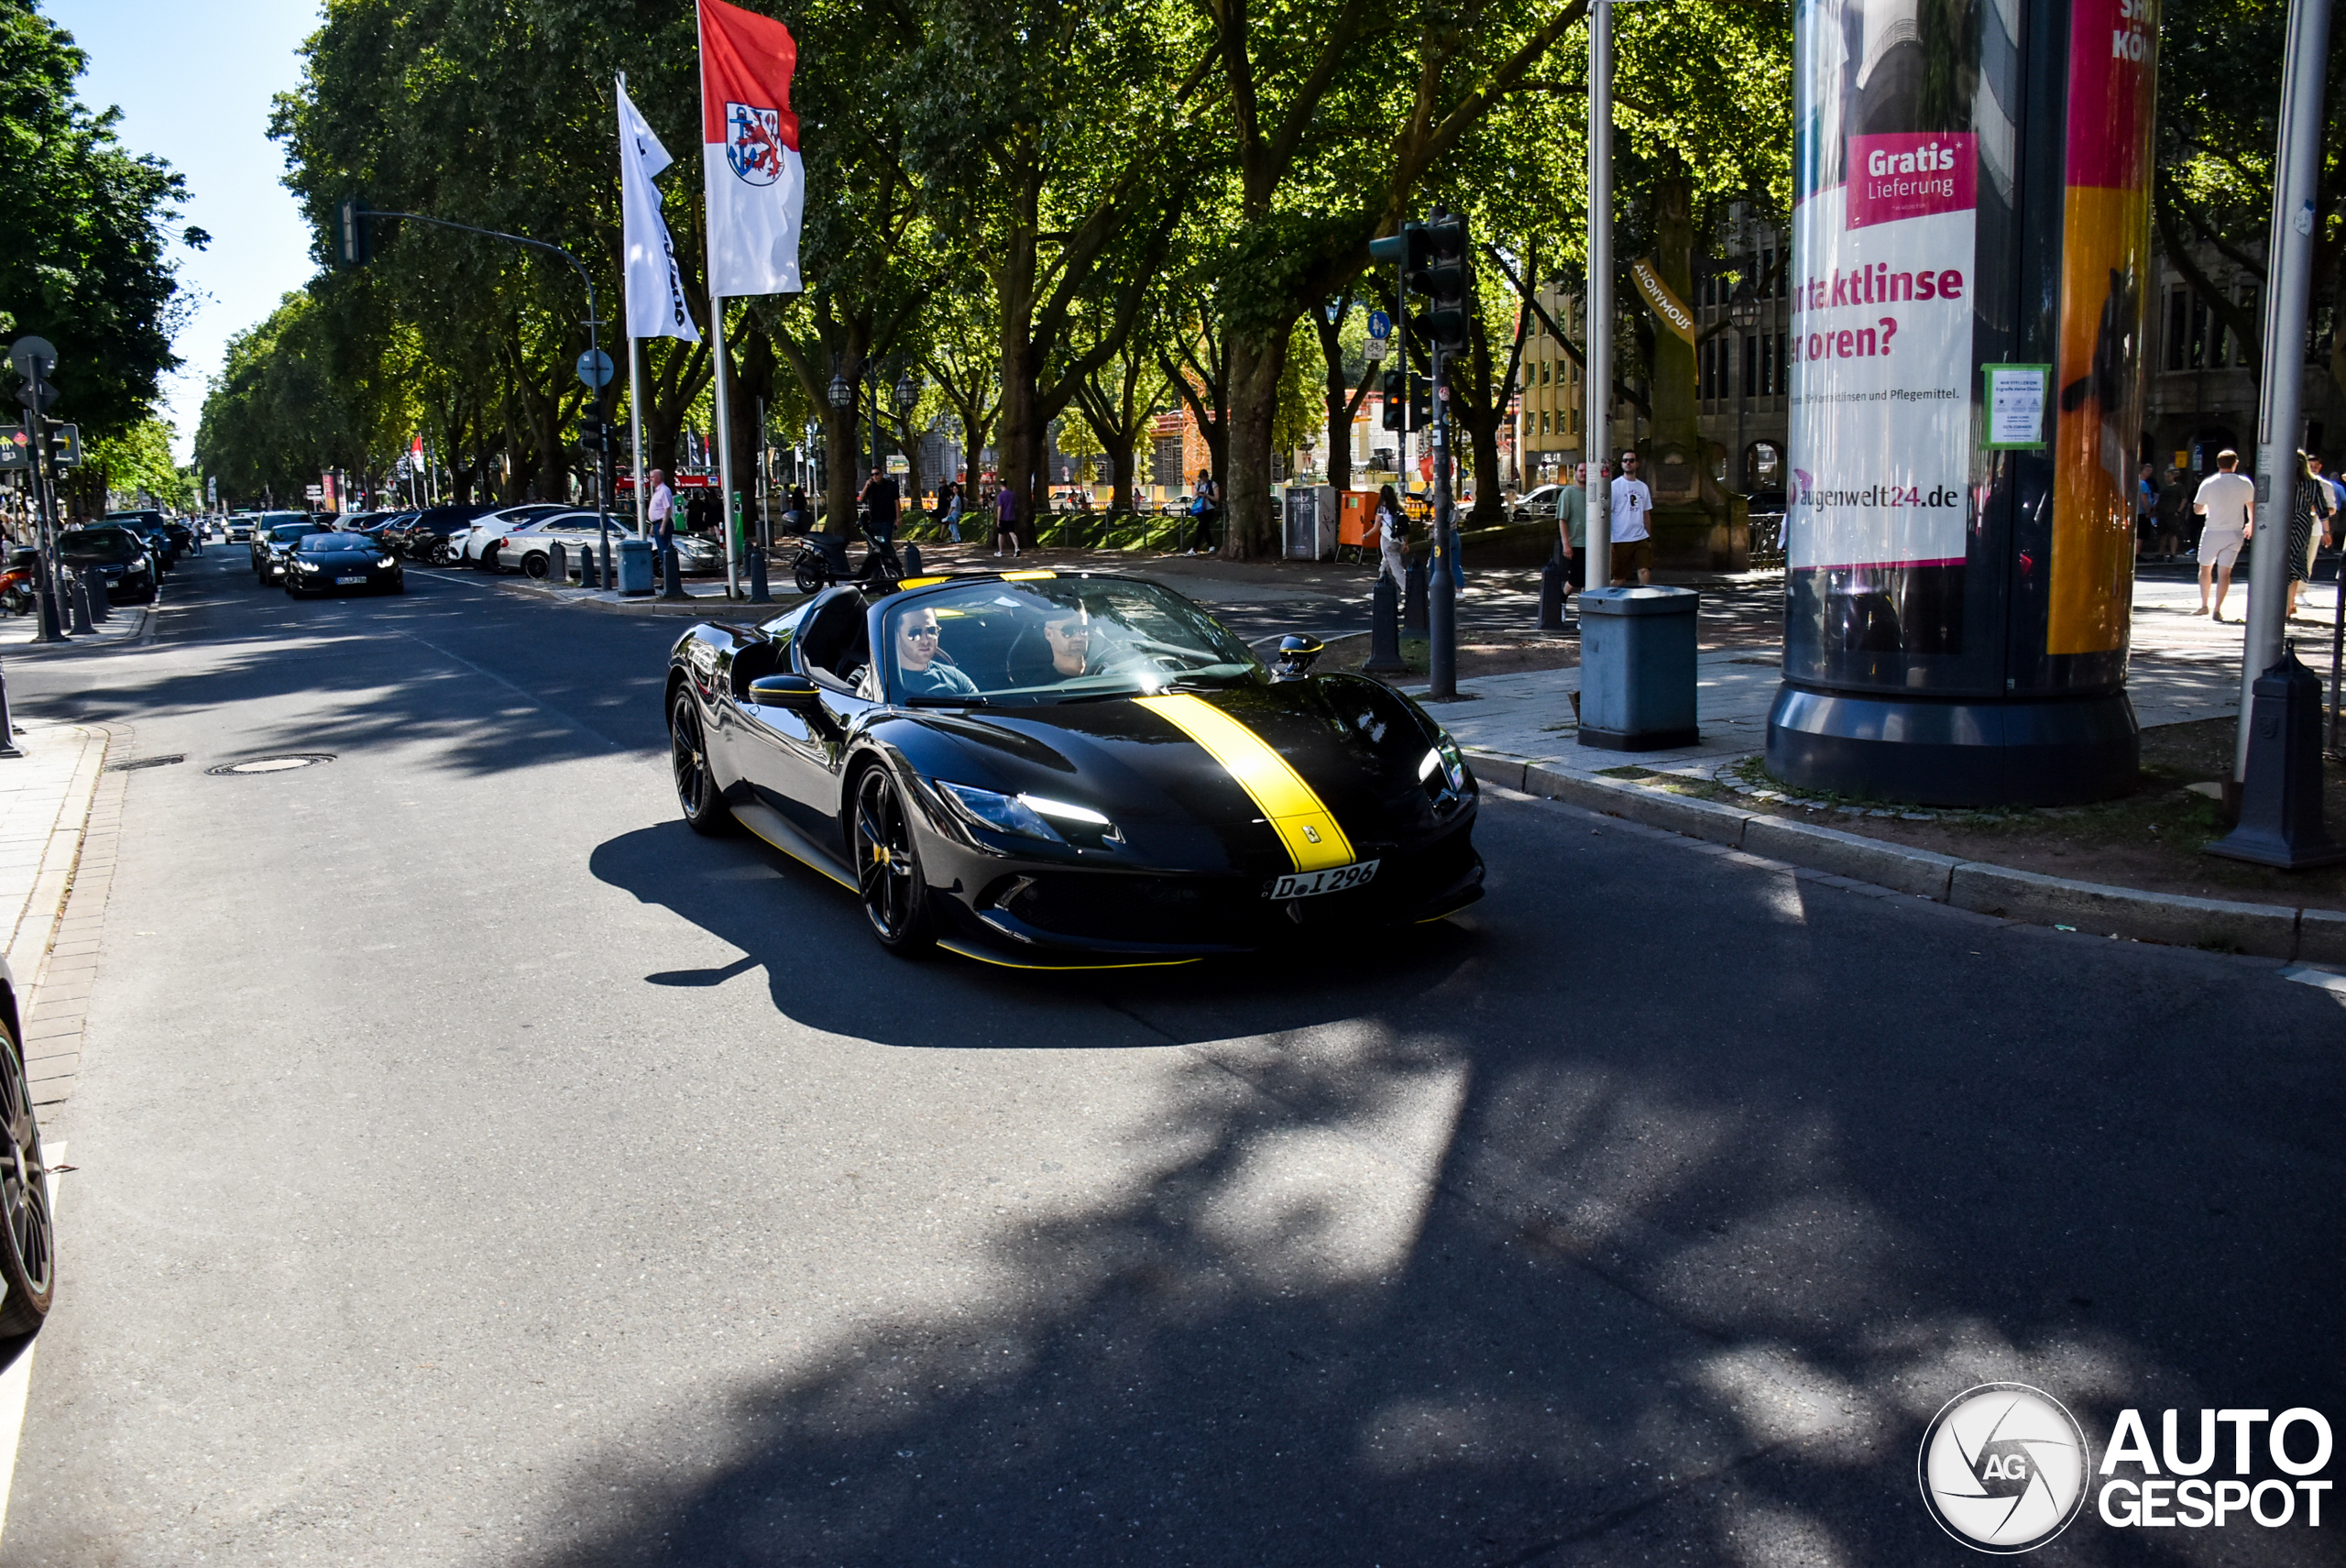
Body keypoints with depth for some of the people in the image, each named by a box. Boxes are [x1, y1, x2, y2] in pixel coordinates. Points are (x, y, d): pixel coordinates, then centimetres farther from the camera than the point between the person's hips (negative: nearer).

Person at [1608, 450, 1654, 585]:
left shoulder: (1643, 487, 13)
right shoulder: (1615, 486, -4)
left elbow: (1645, 513, 19)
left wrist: (1649, 537, 15)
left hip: (1641, 538, 4)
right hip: (1621, 539, -4)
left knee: (1645, 571, -6)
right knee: (1619, 578, 1)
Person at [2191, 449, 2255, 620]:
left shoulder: (2208, 483, -6)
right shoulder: (2245, 483, 0)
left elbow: (2197, 509, -3)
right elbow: (2252, 508, 10)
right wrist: (2251, 526, 28)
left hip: (2213, 532, -1)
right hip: (2235, 533, 1)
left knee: (2205, 568, 15)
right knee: (2224, 572, 1)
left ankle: (2204, 605, 14)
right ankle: (2218, 609, -4)